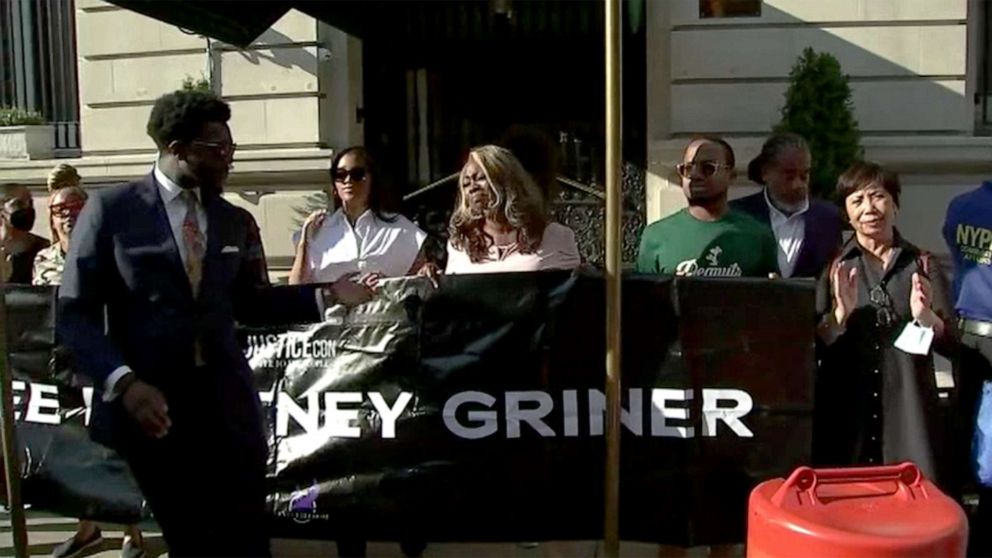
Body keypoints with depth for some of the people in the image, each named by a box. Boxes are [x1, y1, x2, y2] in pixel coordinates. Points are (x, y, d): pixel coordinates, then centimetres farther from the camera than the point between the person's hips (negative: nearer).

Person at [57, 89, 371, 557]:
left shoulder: (231, 220, 9)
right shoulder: (110, 208, -5)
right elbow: (74, 312, -7)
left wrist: (325, 295, 2)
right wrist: (123, 382, -20)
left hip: (227, 403, 3)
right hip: (150, 403, -3)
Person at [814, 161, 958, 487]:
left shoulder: (923, 264, 7)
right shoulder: (833, 267, 4)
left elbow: (952, 344, 5)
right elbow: (814, 348, 0)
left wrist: (925, 316, -14)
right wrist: (841, 313, -17)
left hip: (909, 411, 1)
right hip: (846, 412, 0)